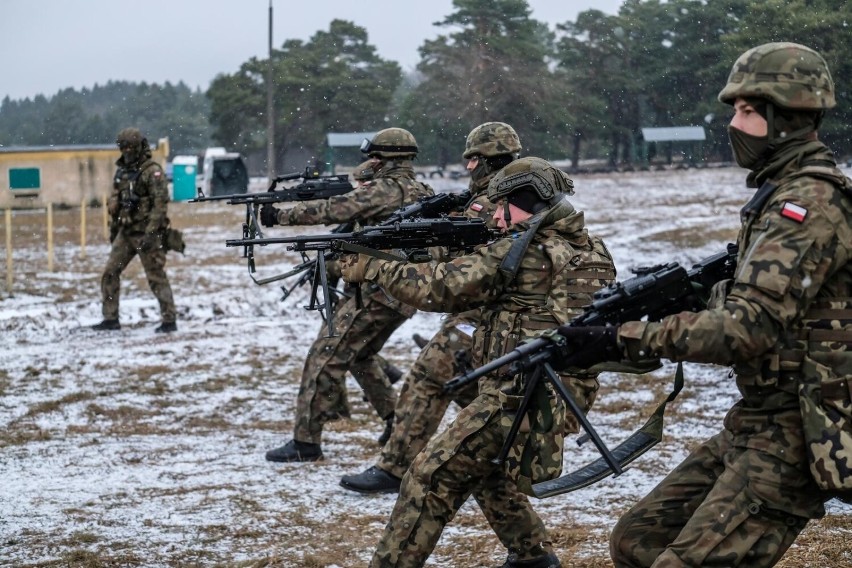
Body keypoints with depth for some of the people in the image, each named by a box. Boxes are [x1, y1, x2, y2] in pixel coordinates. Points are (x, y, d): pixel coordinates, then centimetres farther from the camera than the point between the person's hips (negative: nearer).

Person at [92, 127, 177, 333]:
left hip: (146, 233, -8)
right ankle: (110, 318, 9)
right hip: (125, 232, 8)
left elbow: (160, 203, -18)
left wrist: (151, 233, -23)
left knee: (156, 277, -4)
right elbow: (114, 202, 21)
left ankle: (169, 320, 3)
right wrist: (113, 229, 20)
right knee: (110, 273, 3)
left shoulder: (152, 171, -11)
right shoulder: (122, 171, 13)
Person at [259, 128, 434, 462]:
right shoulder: (423, 193, 13)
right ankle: (397, 420, 26)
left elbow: (332, 210, -14)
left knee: (325, 357, -6)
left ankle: (306, 441, -7)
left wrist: (280, 215, -6)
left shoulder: (385, 189, -13)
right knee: (360, 356, 26)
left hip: (378, 290, -9)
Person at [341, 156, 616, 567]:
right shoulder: (589, 249, 12)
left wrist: (373, 269, -3)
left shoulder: (523, 250, -12)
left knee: (431, 475, -6)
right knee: (484, 467, 29)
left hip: (518, 397, -9)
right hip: (561, 398, 9)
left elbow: (441, 287, -12)